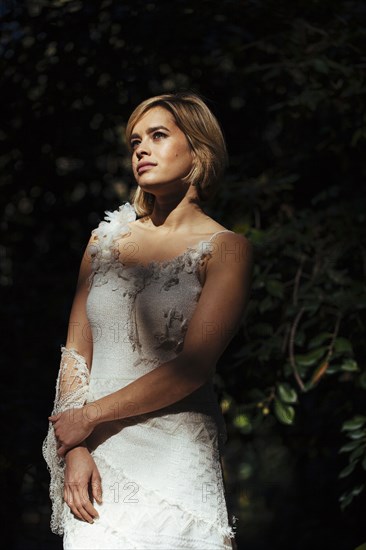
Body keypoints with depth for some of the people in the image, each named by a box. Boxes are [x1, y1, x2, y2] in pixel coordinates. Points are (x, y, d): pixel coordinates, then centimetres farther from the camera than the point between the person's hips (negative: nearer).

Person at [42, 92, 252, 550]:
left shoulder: (226, 249, -3)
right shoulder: (106, 238, 10)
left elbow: (192, 367, -12)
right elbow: (76, 352, 5)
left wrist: (89, 417, -10)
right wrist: (75, 450, -7)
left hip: (174, 460, -3)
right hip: (93, 460, 3)